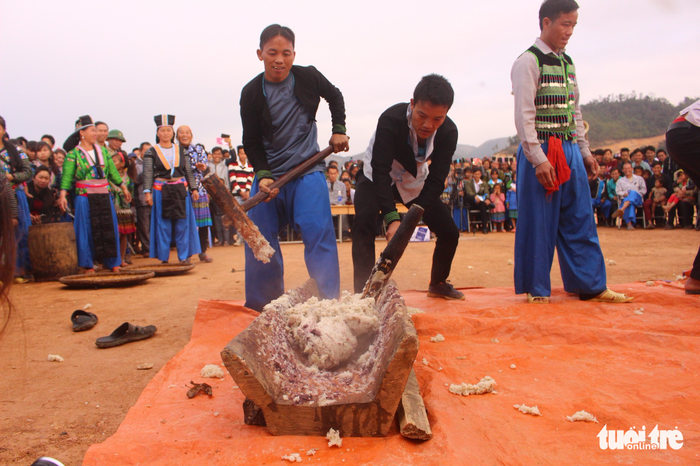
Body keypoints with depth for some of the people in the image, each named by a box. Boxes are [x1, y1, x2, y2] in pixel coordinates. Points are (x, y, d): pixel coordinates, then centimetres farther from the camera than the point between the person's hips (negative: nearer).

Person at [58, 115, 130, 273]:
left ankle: (111, 262, 14)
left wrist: (123, 187, 16)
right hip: (85, 197, -4)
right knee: (88, 230, 1)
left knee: (108, 228, 5)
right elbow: (67, 176, -9)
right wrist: (63, 195, -20)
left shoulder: (102, 151, 12)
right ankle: (88, 265, 10)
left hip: (104, 196, 4)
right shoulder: (73, 154, -2)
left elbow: (113, 171, 17)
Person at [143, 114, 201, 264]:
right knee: (163, 225, 0)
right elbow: (148, 173, -3)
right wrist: (147, 191, -12)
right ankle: (164, 256, 8)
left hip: (180, 190, 2)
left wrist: (193, 189, 5)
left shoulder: (180, 150, 11)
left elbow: (188, 171, 11)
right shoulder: (152, 152, 3)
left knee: (182, 224, 1)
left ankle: (184, 255, 8)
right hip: (161, 191, -2)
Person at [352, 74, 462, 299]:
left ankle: (438, 283, 24)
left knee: (449, 232, -1)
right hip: (376, 178, -3)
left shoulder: (448, 132, -24)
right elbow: (380, 171, -38)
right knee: (363, 225, -29)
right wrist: (392, 219, -48)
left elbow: (436, 180, -27)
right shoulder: (391, 120, -36)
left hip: (415, 182, 4)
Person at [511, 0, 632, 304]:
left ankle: (589, 284, 19)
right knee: (538, 222, -2)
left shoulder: (567, 63, 17)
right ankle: (536, 289, 11)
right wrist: (538, 159, -20)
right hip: (542, 152, -8)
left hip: (570, 151, 8)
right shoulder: (528, 62, -7)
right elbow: (524, 114, -15)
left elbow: (575, 112, 21)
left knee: (579, 220, 9)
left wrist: (585, 152, 16)